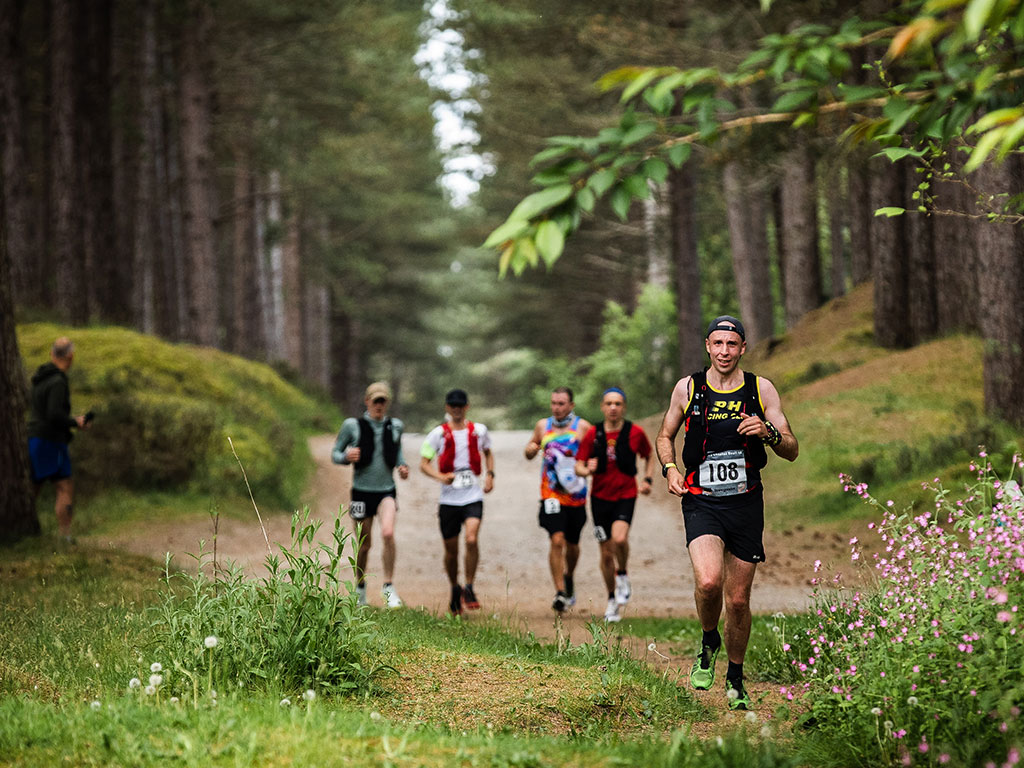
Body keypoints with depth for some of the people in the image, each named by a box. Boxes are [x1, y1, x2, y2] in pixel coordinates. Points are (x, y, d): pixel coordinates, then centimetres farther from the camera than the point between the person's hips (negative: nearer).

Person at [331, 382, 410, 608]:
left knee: (388, 533, -24)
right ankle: (360, 587, 32)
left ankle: (389, 586, -12)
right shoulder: (353, 426, -4)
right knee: (364, 545, 6)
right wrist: (347, 457, -21)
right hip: (362, 492, -1)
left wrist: (402, 467, 2)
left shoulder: (395, 426, 5)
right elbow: (335, 454, 2)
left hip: (387, 491, 1)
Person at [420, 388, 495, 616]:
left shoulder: (479, 431, 6)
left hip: (473, 497, 0)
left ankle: (469, 589, -7)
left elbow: (488, 452, 26)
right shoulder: (439, 433, 0)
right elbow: (424, 463, 0)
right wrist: (440, 476, -19)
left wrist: (490, 474, 10)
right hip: (449, 499, 0)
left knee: (472, 539, -21)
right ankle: (455, 590, 30)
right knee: (451, 549, 7)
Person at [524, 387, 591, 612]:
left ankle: (568, 578, 42)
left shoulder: (582, 427, 0)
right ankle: (560, 592, -16)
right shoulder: (542, 425, 8)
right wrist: (531, 449, -2)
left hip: (576, 494, 0)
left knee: (572, 544, 14)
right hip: (551, 494, 0)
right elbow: (529, 453, 21)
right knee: (557, 540, -16)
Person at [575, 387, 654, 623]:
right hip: (600, 497, 2)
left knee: (619, 538, -28)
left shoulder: (635, 433, -3)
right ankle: (613, 599, 25)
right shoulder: (593, 434, -1)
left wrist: (647, 479, 1)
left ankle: (623, 575, 2)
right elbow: (578, 465, 1)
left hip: (626, 495, -2)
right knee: (606, 553, 7)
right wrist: (587, 470, -22)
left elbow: (649, 455, 15)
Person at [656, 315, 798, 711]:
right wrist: (670, 468, -3)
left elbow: (792, 451, 3)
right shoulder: (688, 388, 2)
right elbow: (665, 436, 17)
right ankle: (709, 642, 6)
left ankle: (735, 679, 28)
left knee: (738, 600, 6)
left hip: (745, 503, 1)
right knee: (708, 581, -25)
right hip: (701, 502, -1)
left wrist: (769, 432, -17)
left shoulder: (762, 390, 2)